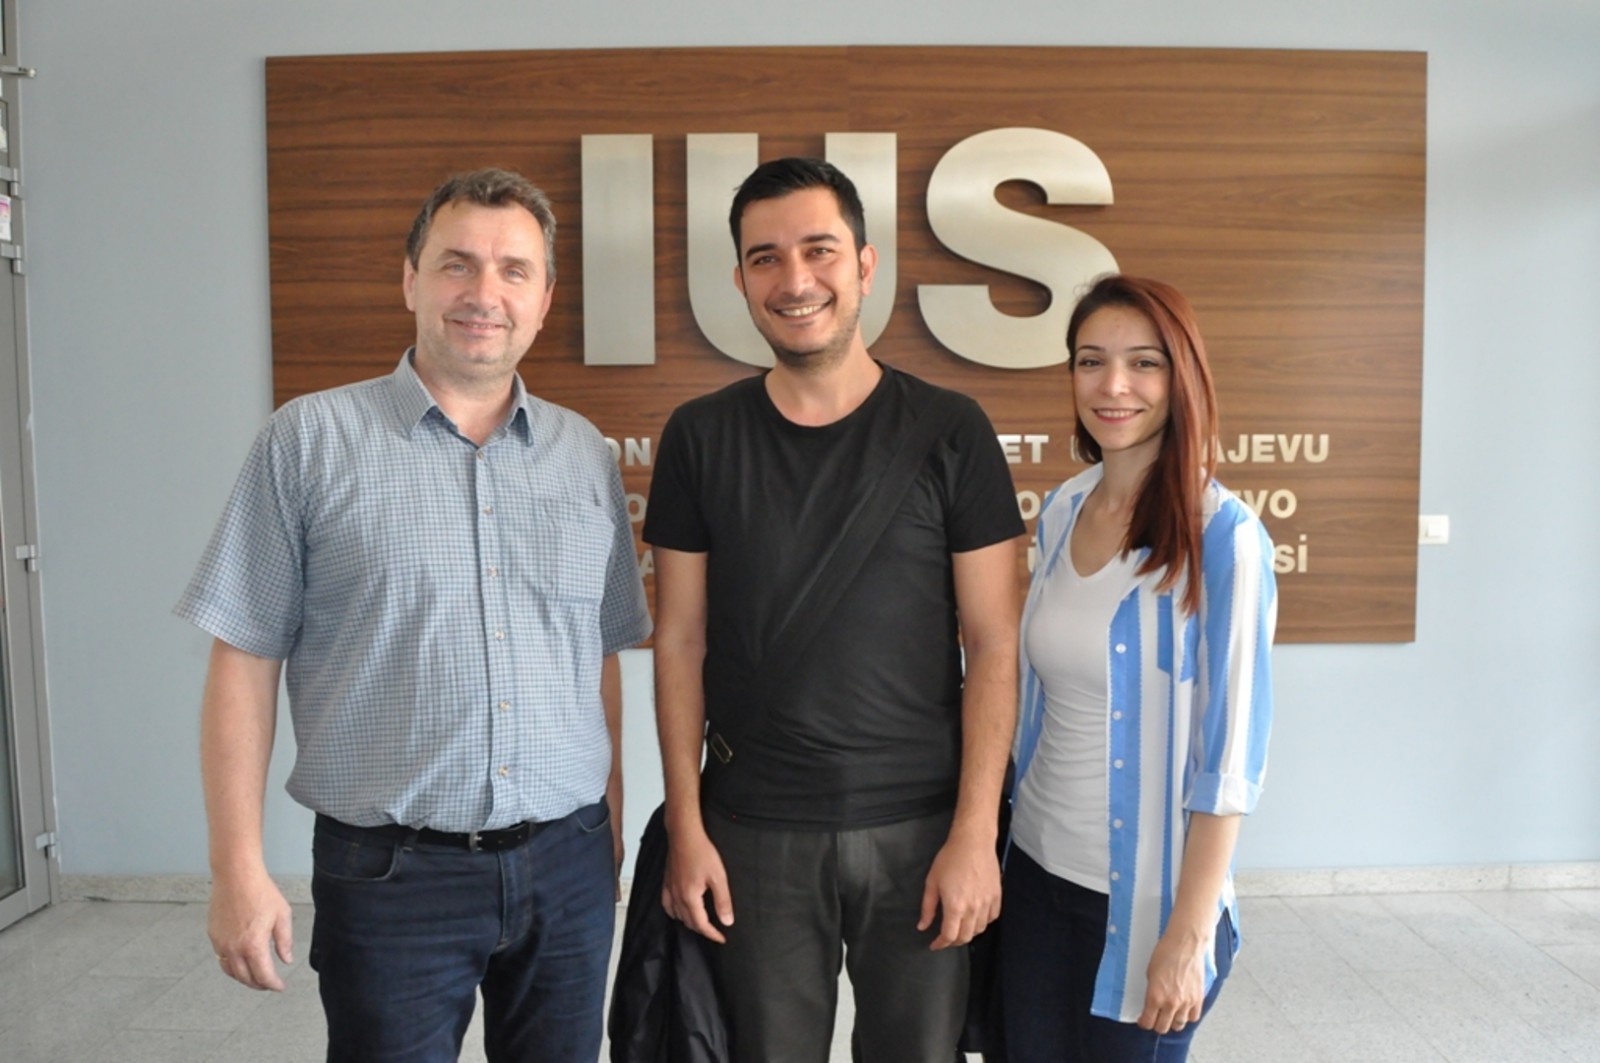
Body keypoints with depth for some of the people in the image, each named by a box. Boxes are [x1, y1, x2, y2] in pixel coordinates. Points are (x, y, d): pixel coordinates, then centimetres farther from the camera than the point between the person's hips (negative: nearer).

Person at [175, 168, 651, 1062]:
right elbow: (244, 662, -3)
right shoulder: (311, 440, -3)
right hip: (391, 876, -3)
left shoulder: (586, 454, 6)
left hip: (569, 867, 4)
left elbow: (602, 659, 11)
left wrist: (612, 831, 11)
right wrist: (239, 869, -5)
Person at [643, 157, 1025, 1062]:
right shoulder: (700, 437, 0)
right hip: (755, 832, 1)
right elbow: (682, 642, 2)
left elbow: (993, 646, -4)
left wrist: (975, 832, -8)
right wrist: (686, 825, -2)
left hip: (919, 827, 0)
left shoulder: (951, 432, -4)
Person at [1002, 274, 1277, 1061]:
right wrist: (1013, 828, 10)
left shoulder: (1221, 536, -15)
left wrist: (1187, 935, -15)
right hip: (1038, 870, 5)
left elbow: (1229, 756, -15)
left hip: (1147, 892, -5)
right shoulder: (1062, 510, 1)